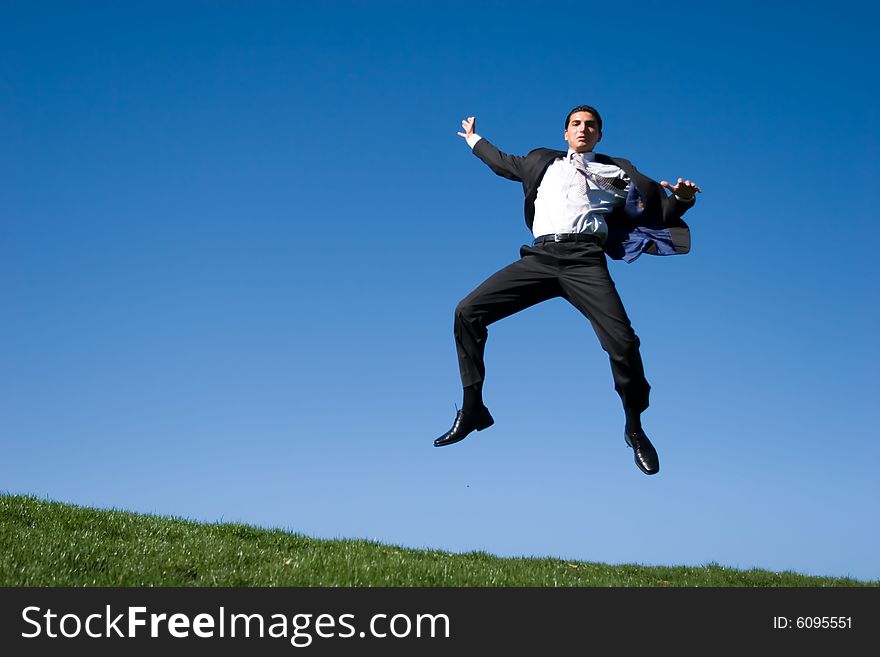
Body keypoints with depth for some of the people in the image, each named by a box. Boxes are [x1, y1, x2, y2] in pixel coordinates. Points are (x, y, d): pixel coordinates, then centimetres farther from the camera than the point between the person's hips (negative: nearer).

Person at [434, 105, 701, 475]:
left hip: (584, 259, -3)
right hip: (541, 257, 3)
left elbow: (662, 209, 18)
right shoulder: (543, 162, 29)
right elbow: (503, 164, 46)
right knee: (467, 311, -13)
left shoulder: (616, 172, 22)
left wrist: (682, 198, -3)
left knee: (623, 341, -24)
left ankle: (634, 428, 0)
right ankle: (472, 410, -1)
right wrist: (473, 139, 57)